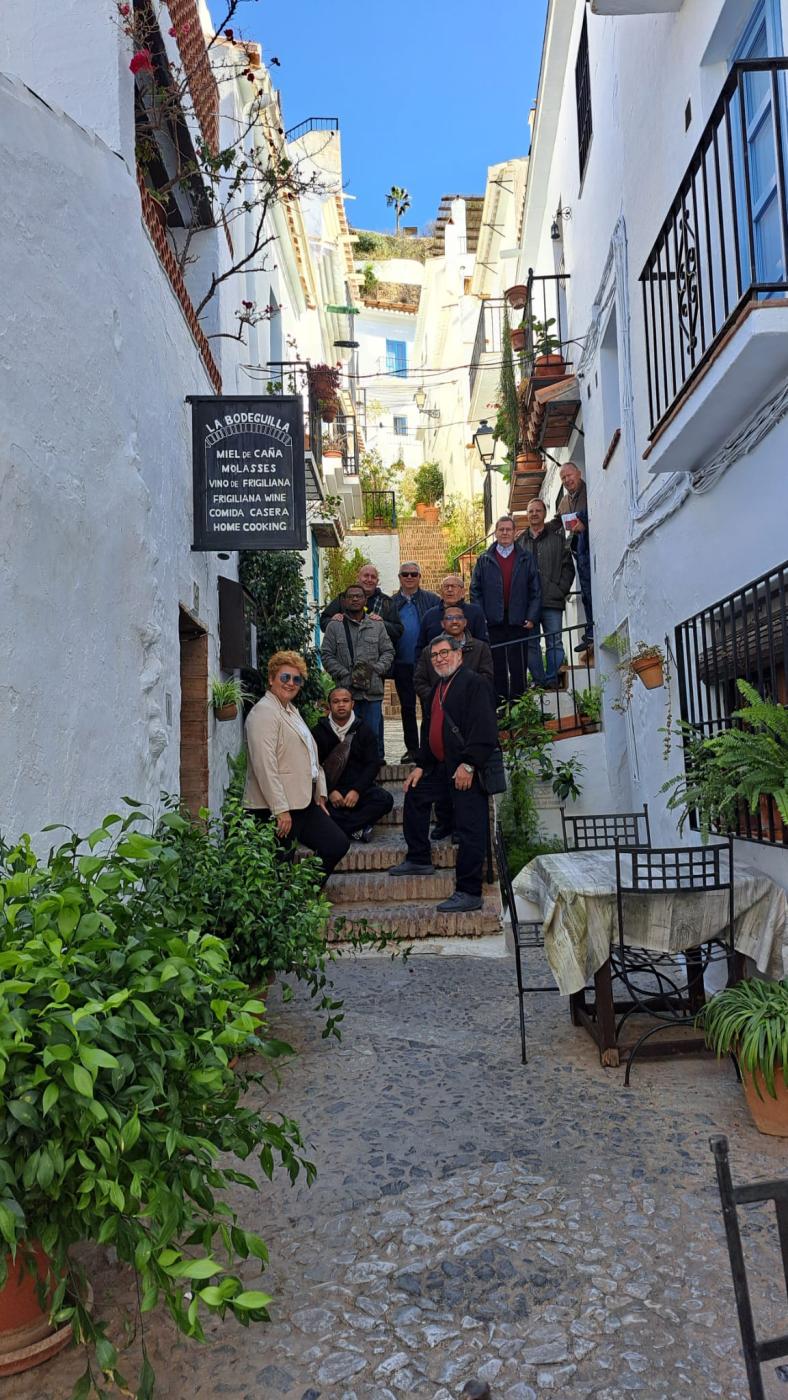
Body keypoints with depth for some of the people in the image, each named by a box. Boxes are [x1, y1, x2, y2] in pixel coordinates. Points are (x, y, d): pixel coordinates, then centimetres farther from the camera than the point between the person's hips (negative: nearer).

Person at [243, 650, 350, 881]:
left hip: (303, 802, 10)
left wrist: (320, 794, 16)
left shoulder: (291, 710, 19)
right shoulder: (264, 711, -12)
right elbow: (265, 766, -20)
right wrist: (281, 810, -22)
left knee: (338, 844, 6)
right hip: (275, 807, -10)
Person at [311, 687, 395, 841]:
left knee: (385, 799, -27)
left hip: (359, 788, 2)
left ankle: (338, 829, -24)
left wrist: (357, 790, -14)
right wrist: (329, 791, -18)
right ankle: (357, 829, -23)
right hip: (328, 790, -1)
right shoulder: (319, 732, 5)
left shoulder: (364, 730, 8)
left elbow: (372, 764, 1)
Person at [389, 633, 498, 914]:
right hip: (443, 768, 10)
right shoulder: (439, 688, 19)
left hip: (469, 770, -10)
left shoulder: (475, 683, -11)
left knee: (469, 830, -9)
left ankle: (469, 893, -4)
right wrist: (421, 764, 18)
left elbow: (485, 729, -21)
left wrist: (469, 765, -25)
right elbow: (430, 730, 24)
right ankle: (418, 859, 35)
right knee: (414, 793, 23)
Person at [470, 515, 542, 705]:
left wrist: (532, 617, -4)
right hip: (493, 622, 0)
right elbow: (475, 591, 6)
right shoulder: (484, 560, 8)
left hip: (518, 622, 0)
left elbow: (535, 590, 5)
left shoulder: (525, 559, 7)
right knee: (497, 666, 4)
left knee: (518, 666, 2)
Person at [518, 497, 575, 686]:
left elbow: (568, 567, 8)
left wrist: (561, 590, -4)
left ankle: (552, 680, 2)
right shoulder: (519, 541, 12)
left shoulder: (558, 539, 11)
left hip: (552, 601, -1)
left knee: (554, 643, -4)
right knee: (531, 645, 3)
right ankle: (538, 680, 10)